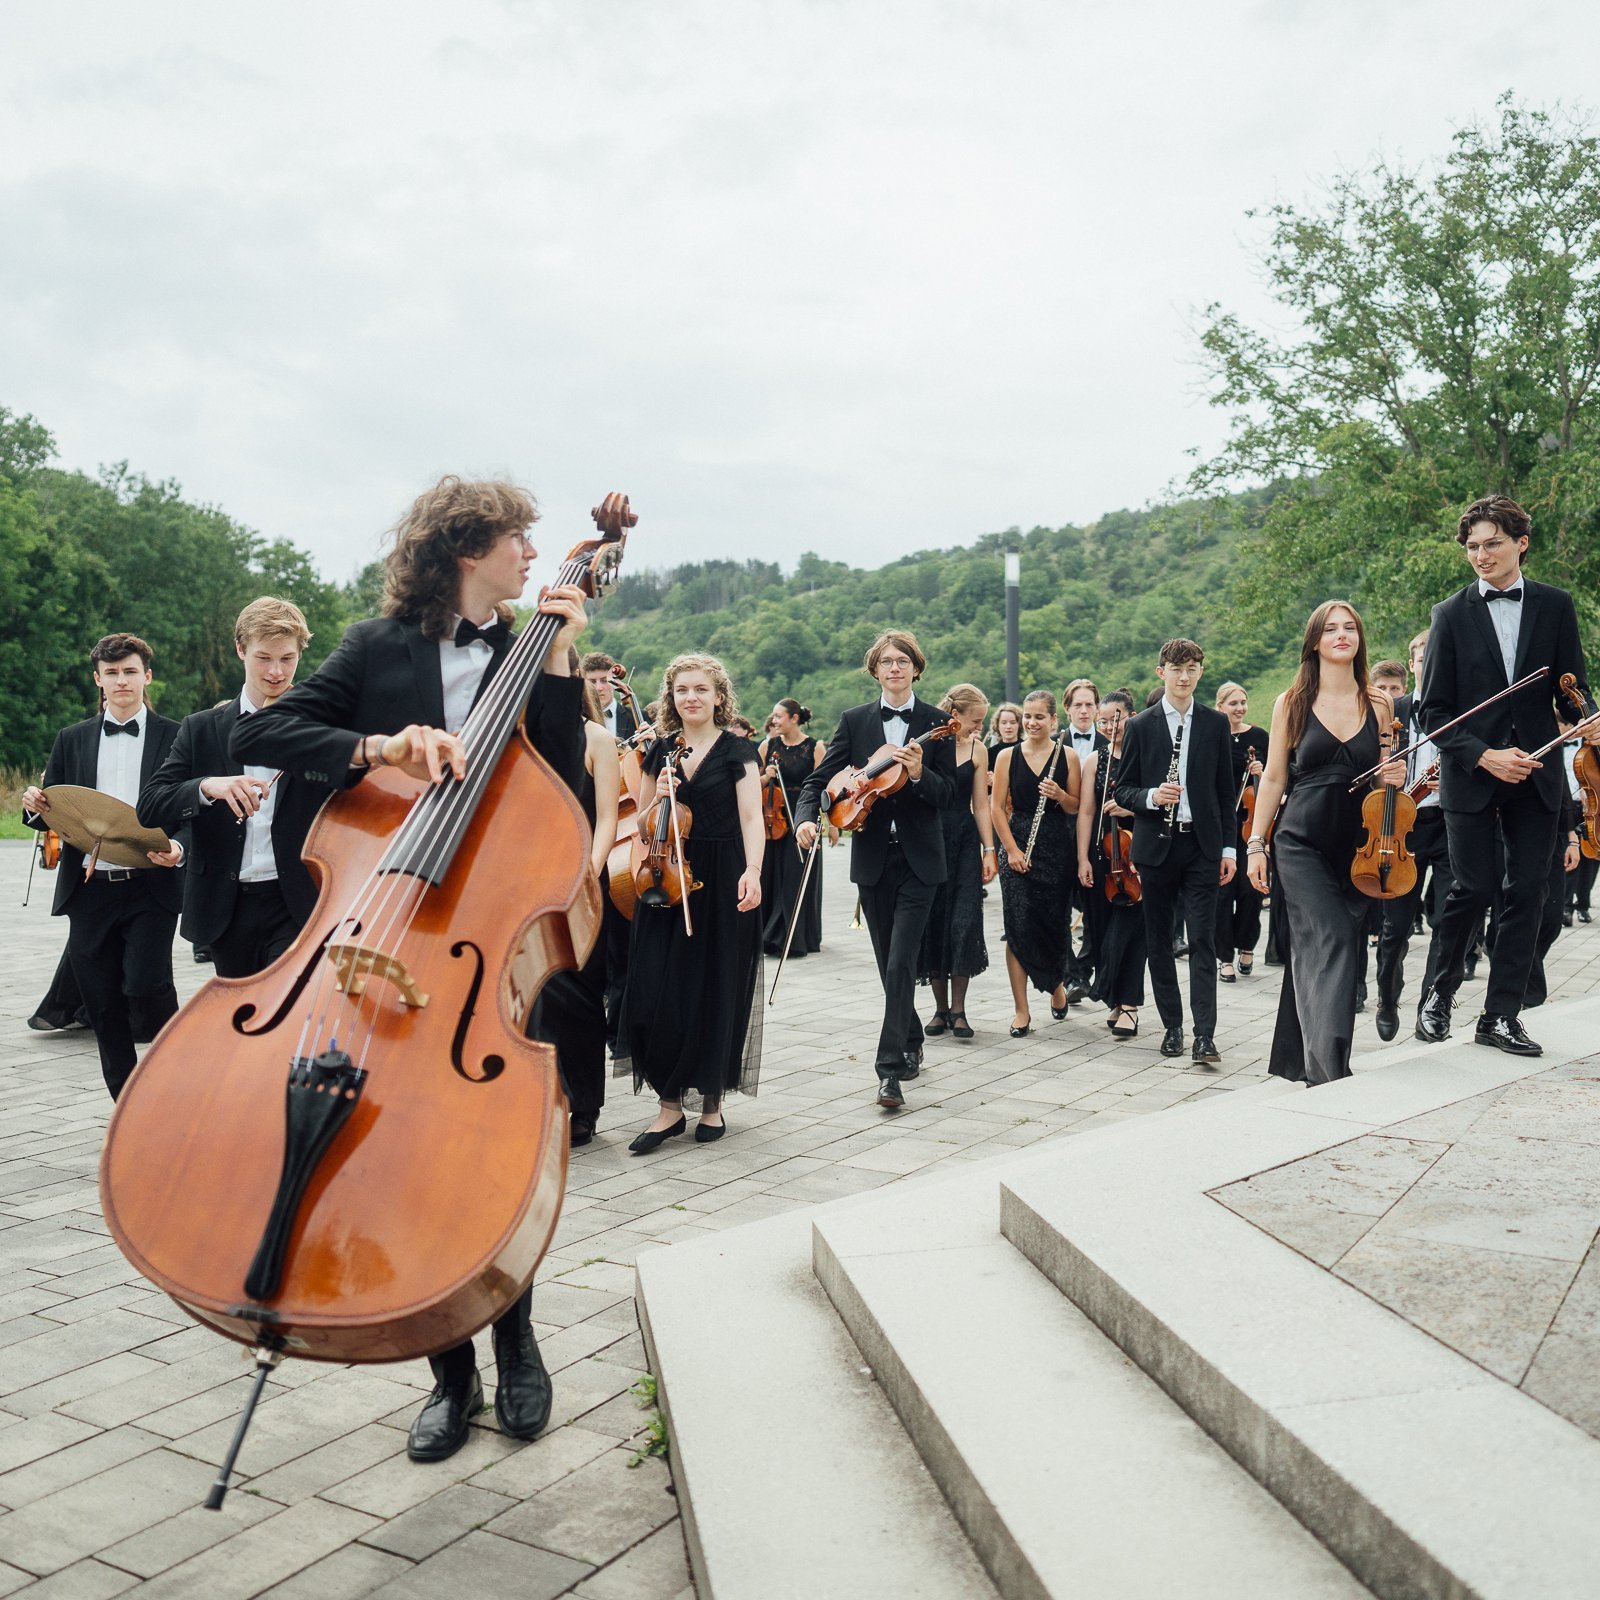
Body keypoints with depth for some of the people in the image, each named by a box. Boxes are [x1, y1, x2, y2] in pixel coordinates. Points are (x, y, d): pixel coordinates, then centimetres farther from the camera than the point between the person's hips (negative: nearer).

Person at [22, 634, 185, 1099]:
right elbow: (53, 817, 15)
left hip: (151, 888, -4)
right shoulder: (71, 740, 13)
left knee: (145, 984, -18)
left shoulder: (176, 737, 3)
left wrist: (178, 848, -20)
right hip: (89, 890, 4)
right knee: (103, 1004, 6)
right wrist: (36, 807, -8)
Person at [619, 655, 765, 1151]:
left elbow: (751, 819, -7)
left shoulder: (737, 750, 1)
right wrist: (657, 797, -5)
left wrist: (751, 872, -22)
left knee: (717, 992, 2)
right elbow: (642, 823, 16)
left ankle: (712, 1100, 16)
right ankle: (670, 1104, 5)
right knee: (658, 993, -5)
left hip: (721, 886, -3)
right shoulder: (660, 751, 11)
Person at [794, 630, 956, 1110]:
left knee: (900, 963, -12)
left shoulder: (936, 723, -1)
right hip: (873, 858, 3)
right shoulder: (855, 721, 5)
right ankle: (911, 1043, 32)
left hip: (917, 859, -3)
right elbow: (820, 778, 0)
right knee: (890, 963, 12)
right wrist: (806, 817, -18)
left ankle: (891, 1068, -10)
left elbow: (945, 794, -4)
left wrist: (919, 774, -24)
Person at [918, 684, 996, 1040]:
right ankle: (940, 1007, 13)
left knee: (964, 923, -7)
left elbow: (981, 805, 5)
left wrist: (989, 850, 0)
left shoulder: (977, 750, 4)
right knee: (933, 923, 3)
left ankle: (958, 1009, 0)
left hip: (964, 841, 1)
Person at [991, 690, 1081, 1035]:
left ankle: (1056, 984, 36)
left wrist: (1059, 794, -15)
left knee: (1056, 924, 5)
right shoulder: (1008, 757, 3)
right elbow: (998, 807, 1)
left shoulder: (1067, 756, 4)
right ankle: (1021, 1010, 1)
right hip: (1018, 849, 0)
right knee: (1018, 928, -6)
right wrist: (1011, 850, -8)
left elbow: (1076, 808, 6)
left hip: (1058, 849, 1)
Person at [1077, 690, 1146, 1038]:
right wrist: (1083, 859, -2)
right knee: (1106, 927, 7)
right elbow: (1086, 811, 4)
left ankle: (1128, 1004, 0)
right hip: (1103, 851, 3)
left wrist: (1132, 808, -21)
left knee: (1129, 925, -6)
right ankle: (1114, 998, 21)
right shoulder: (1095, 760, 8)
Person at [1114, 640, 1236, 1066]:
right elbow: (1123, 790, 5)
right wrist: (1150, 797, -17)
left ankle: (1205, 1034, -7)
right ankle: (1172, 1025, 19)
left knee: (1202, 940, -6)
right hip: (1156, 846, 1)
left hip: (1202, 846, 0)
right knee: (1159, 940, 7)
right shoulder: (1140, 726, 3)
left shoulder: (1216, 724, 7)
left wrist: (1228, 846, 3)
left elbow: (1226, 790, 9)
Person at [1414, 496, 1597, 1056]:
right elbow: (1434, 710, -2)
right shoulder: (1452, 614, -1)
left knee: (1528, 890, 2)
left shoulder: (1555, 606, 5)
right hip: (1471, 775, -2)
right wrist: (1484, 756, -14)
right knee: (1473, 888, -2)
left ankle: (1501, 1014, 11)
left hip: (1535, 773, 2)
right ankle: (1439, 995, 19)